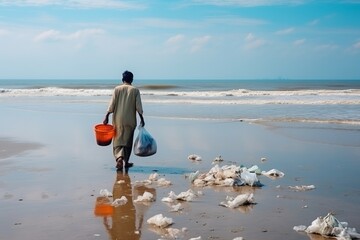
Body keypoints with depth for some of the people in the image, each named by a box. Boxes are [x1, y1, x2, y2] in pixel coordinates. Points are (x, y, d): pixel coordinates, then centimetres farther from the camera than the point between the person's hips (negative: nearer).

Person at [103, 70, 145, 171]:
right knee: (128, 141, 12)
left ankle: (119, 157, -18)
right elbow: (138, 107, -4)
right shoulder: (135, 90, -2)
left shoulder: (117, 89, -1)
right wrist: (142, 119, 5)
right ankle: (126, 162, 18)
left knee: (117, 140, 5)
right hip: (130, 120, 0)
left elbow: (111, 105, -4)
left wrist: (106, 117, 1)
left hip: (118, 120, 0)